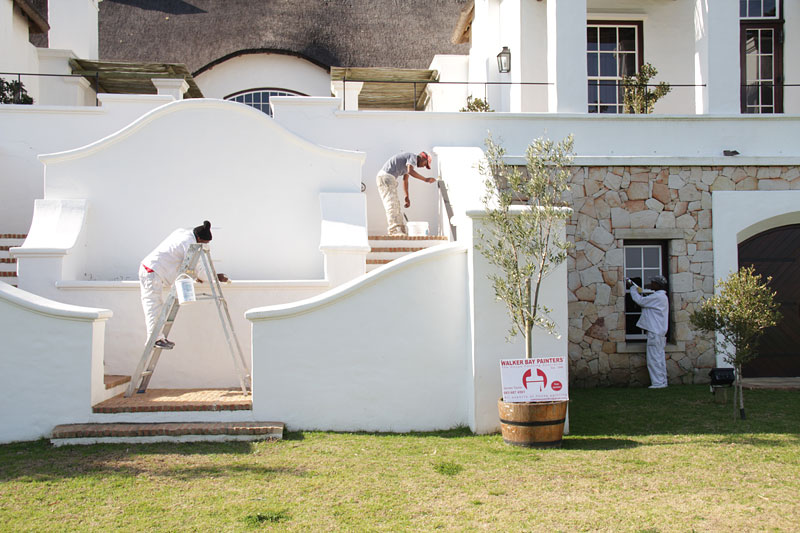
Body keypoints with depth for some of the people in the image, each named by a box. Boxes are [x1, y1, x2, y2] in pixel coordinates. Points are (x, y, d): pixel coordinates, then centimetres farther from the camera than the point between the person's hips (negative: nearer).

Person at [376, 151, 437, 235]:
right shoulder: (413, 157, -7)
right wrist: (425, 179, -22)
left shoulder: (409, 160, 24)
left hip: (383, 177, 11)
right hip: (386, 177, -11)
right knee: (392, 204, -19)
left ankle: (402, 230, 12)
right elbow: (410, 171, -27)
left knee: (396, 205, 11)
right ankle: (394, 230, -28)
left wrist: (407, 196, 34)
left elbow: (405, 180, 31)